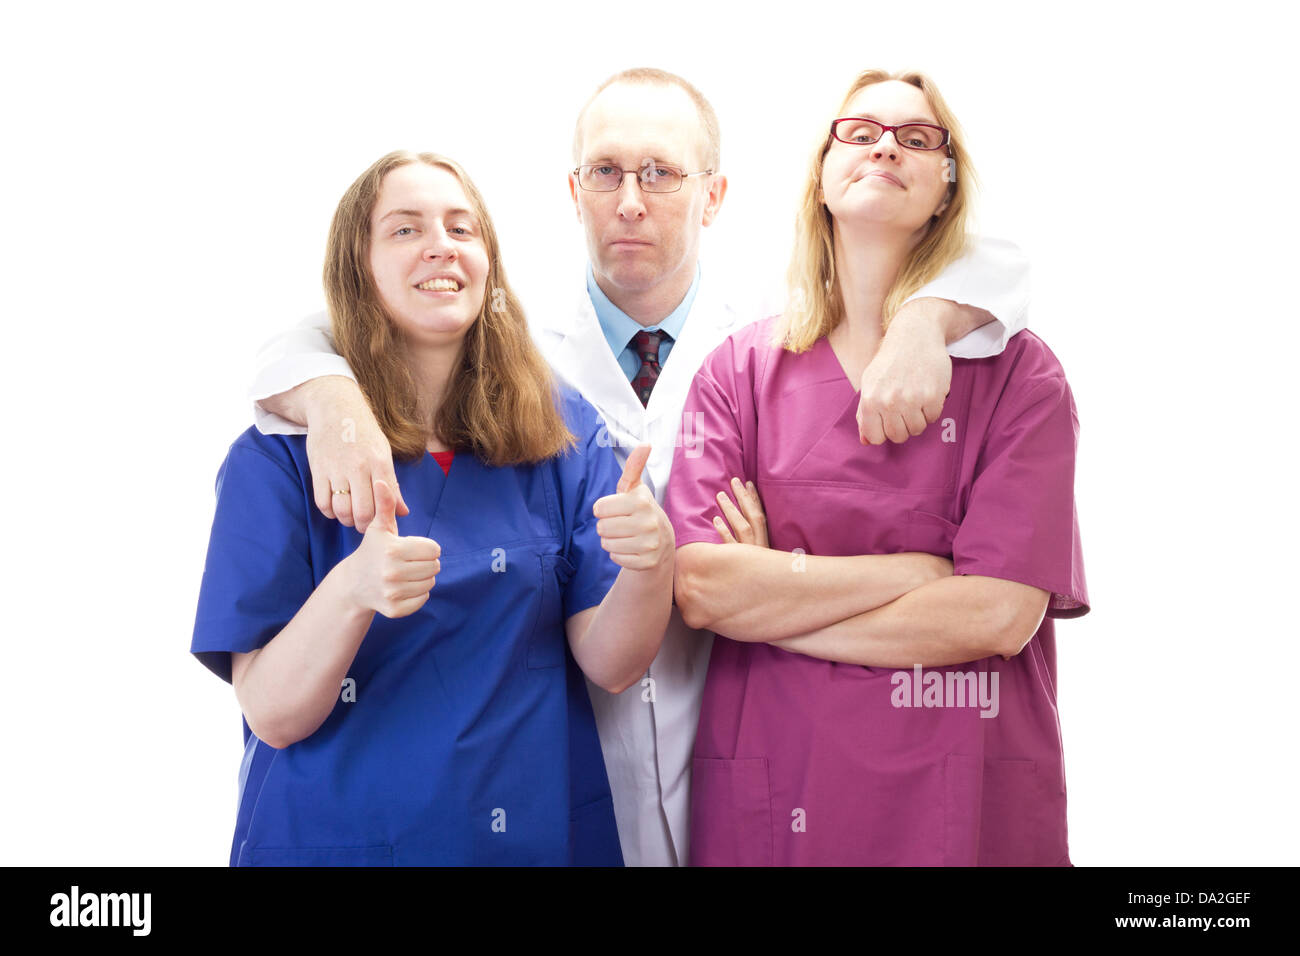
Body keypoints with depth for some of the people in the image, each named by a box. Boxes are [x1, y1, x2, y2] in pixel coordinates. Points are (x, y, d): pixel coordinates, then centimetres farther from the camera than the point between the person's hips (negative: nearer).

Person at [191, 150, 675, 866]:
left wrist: (647, 563, -27)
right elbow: (274, 717, -15)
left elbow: (609, 666, -7)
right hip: (341, 835, -2)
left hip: (543, 832, 2)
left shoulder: (564, 431, -2)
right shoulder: (278, 456, -10)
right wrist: (351, 591, -32)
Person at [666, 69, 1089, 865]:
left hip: (966, 796, -1)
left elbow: (1000, 614, -13)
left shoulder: (1018, 371, -2)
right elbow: (699, 586, -10)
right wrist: (920, 569, -12)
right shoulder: (740, 368, 2)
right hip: (768, 798, 1)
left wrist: (772, 595, -9)